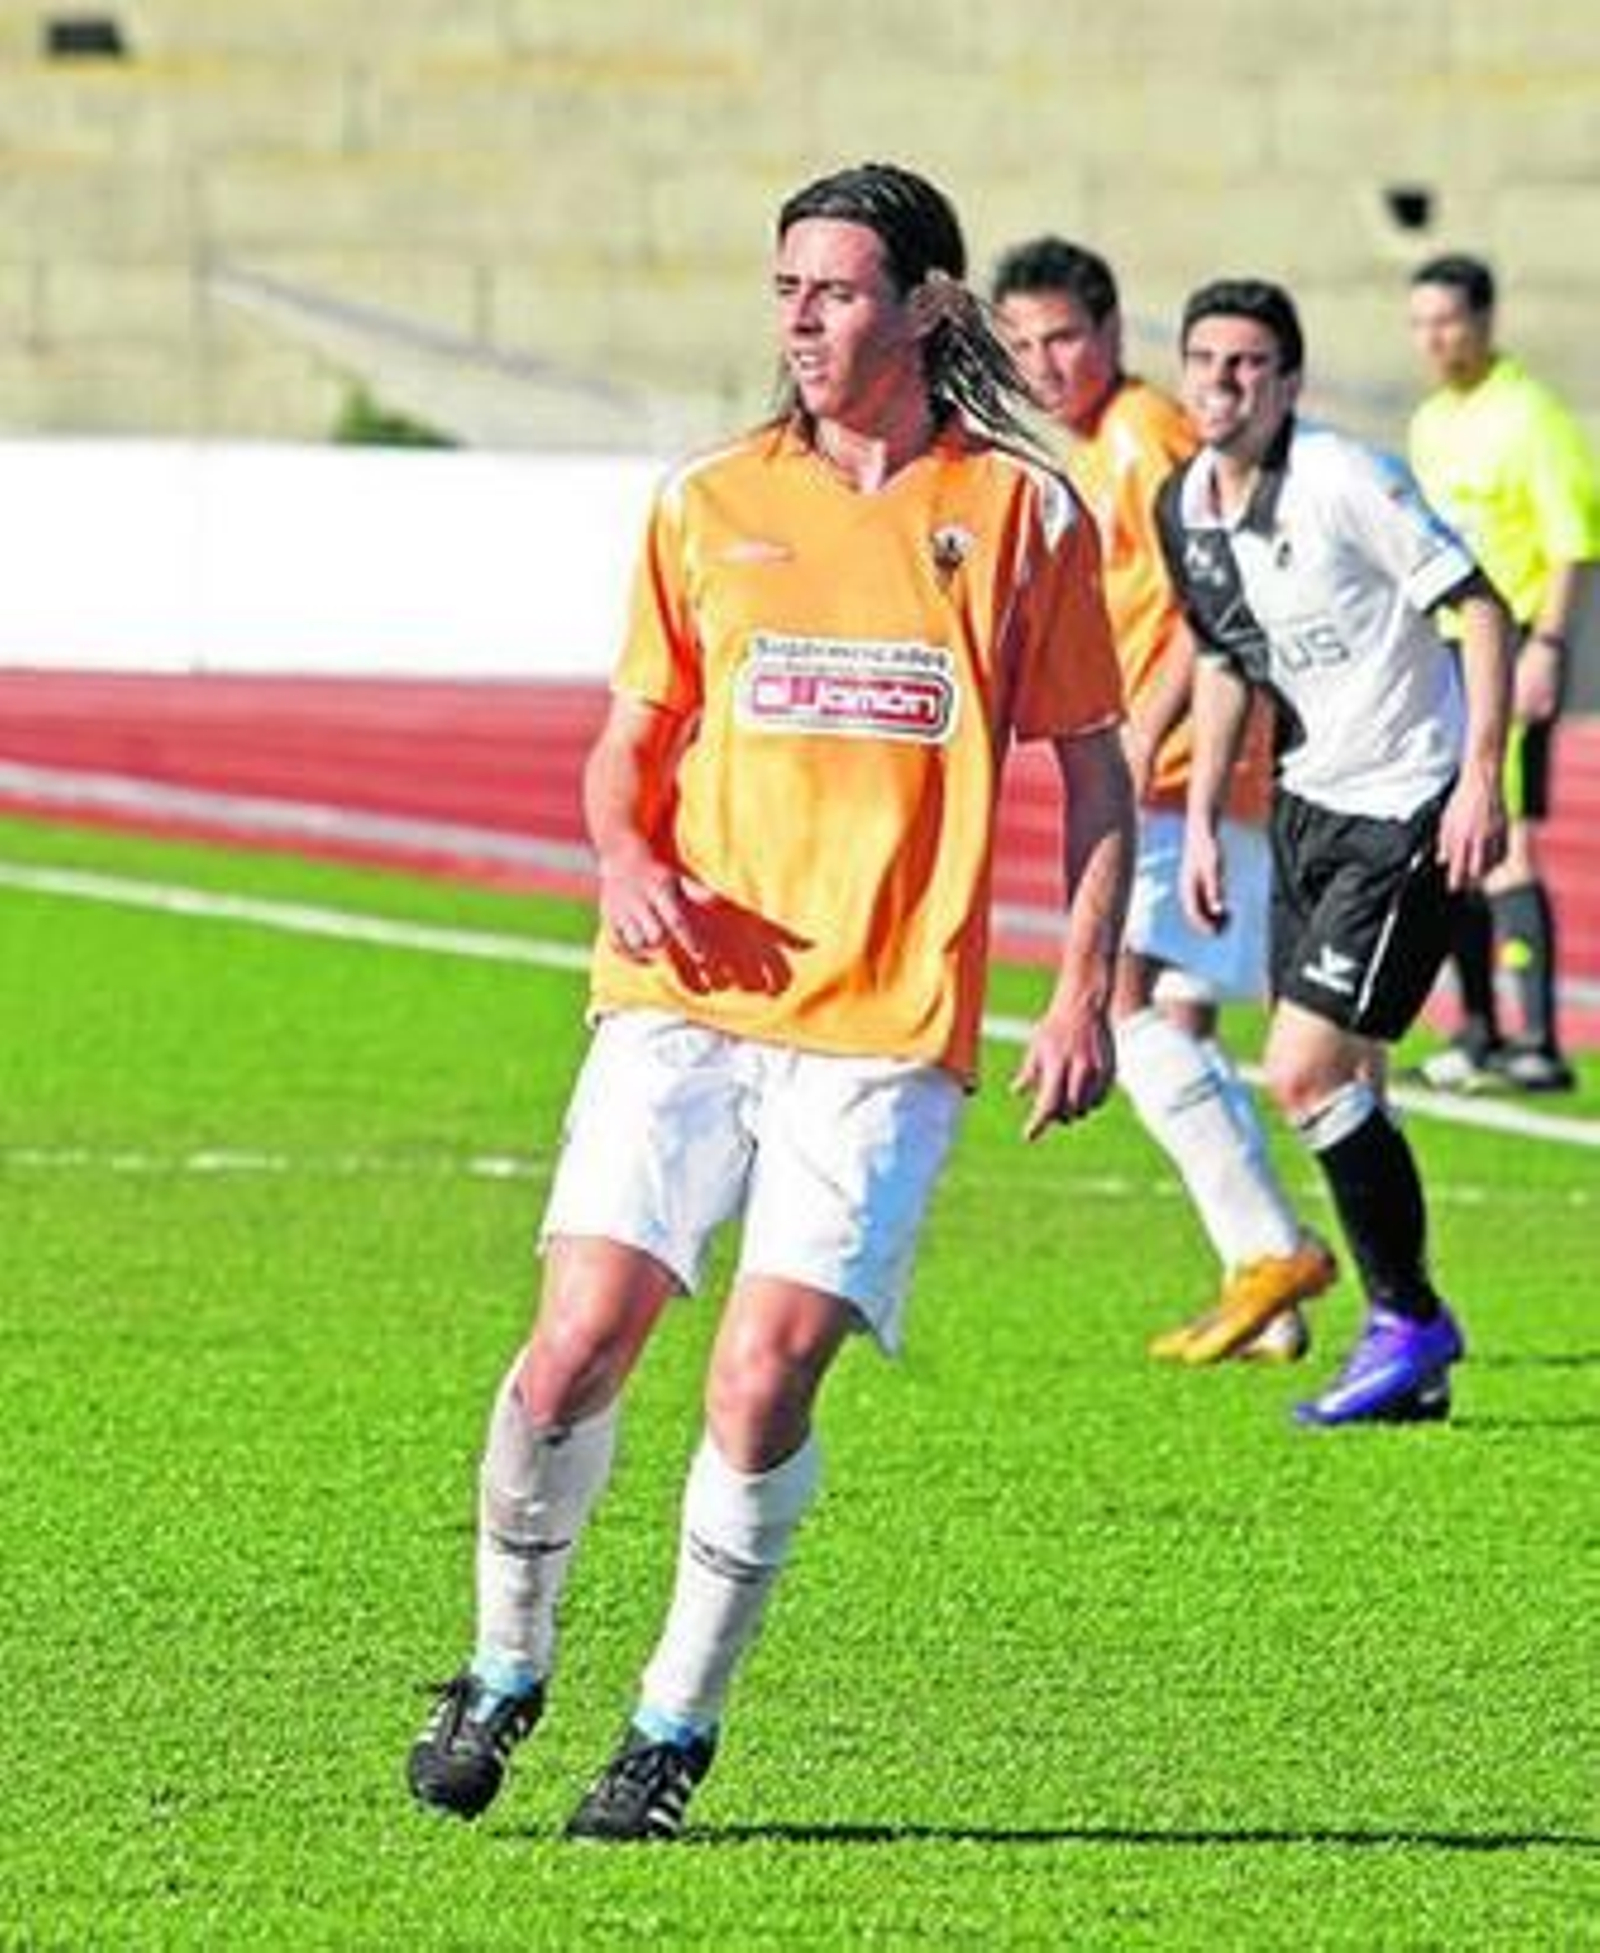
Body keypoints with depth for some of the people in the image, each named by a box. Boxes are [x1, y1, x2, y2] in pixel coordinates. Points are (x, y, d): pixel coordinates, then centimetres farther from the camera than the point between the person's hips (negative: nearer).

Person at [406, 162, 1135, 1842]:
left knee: (764, 1379, -12)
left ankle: (678, 1723, 5)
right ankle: (504, 1668, 14)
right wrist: (625, 860, -5)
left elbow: (1093, 771, 9)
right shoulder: (711, 505, 10)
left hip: (887, 1026, -2)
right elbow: (631, 740, 17)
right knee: (576, 1345, -9)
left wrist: (1083, 995, 0)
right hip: (686, 998, 2)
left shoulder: (1023, 516, 4)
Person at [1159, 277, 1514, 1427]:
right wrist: (1202, 821, 15)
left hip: (1409, 813, -8)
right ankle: (1415, 1368, 16)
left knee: (1308, 1072, -14)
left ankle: (1408, 1320, 1)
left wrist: (1481, 777, -23)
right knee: (1340, 1088, 8)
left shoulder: (1345, 481, -19)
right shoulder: (1185, 509, 5)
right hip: (1308, 805, 8)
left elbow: (1482, 609, -16)